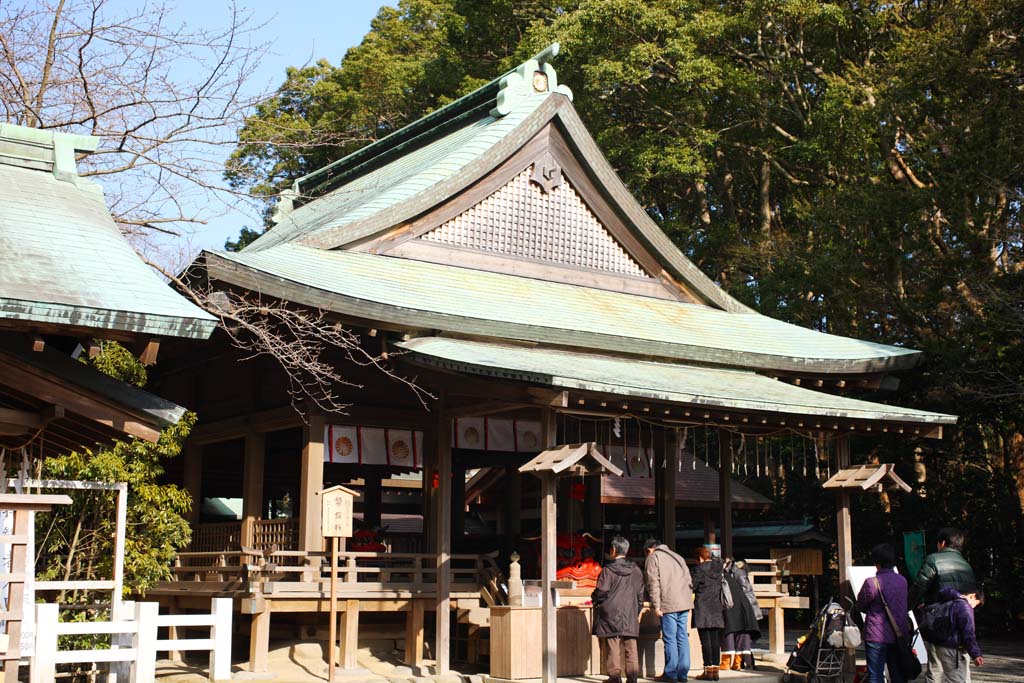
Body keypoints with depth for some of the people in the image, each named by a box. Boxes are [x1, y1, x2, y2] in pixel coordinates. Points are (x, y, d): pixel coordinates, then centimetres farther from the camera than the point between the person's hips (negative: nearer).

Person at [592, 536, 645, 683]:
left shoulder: (608, 570, -9)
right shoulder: (635, 570, 7)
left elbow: (602, 592, -12)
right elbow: (640, 593, 12)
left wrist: (594, 599, 9)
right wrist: (638, 611, 22)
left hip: (611, 613, -4)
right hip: (630, 615, 4)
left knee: (612, 646, 1)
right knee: (630, 647, 6)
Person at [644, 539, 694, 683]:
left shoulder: (653, 558, 3)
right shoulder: (678, 557, 24)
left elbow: (653, 583, -7)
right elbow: (689, 580, 21)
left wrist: (656, 605, -9)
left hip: (668, 604, -6)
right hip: (684, 603, 6)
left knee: (670, 639, -3)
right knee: (682, 637, 7)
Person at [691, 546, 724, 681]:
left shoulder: (699, 568, -10)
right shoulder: (717, 567, 6)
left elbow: (692, 586, -8)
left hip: (702, 608, -6)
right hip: (716, 608, 6)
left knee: (705, 640, -3)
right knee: (715, 640, 6)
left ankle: (708, 670, -5)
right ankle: (715, 670, 6)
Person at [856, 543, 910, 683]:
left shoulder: (871, 583, -17)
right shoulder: (902, 581, 0)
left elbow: (860, 606, -3)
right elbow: (904, 606, 12)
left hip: (877, 637, -5)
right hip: (899, 635, 5)